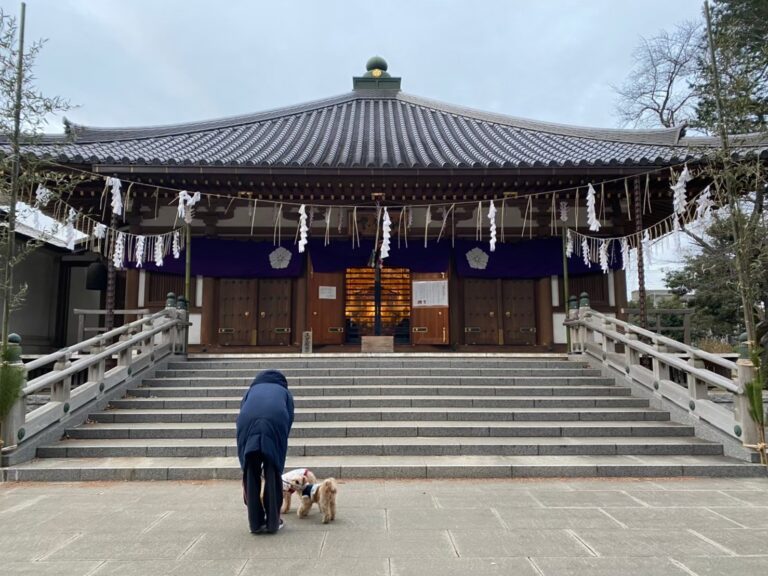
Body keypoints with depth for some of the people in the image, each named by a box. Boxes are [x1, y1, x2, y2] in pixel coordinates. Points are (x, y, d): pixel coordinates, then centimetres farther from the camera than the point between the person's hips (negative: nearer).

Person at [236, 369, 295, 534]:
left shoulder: (251, 390, 40)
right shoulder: (284, 392, 36)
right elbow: (289, 421, 25)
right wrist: (279, 456, 30)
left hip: (247, 422, 1)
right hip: (275, 422, -1)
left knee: (251, 474, 15)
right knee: (273, 473, 14)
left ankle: (256, 523, 20)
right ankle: (273, 522, 18)